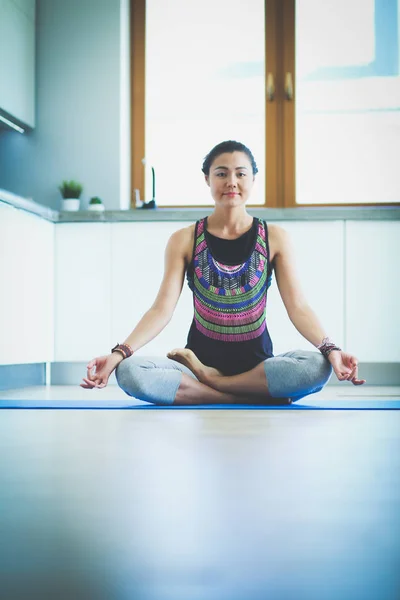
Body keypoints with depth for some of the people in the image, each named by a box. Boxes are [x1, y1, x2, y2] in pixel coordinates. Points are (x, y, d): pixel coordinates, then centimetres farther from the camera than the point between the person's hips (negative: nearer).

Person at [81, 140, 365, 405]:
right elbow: (162, 309, -5)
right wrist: (119, 353, -21)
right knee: (129, 372, -30)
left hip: (258, 364, 0)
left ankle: (208, 380, -17)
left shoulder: (275, 238, 3)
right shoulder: (184, 240, 3)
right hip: (200, 358, 0)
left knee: (318, 366, -32)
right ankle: (264, 396, -25)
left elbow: (298, 307, -5)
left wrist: (330, 348, -24)